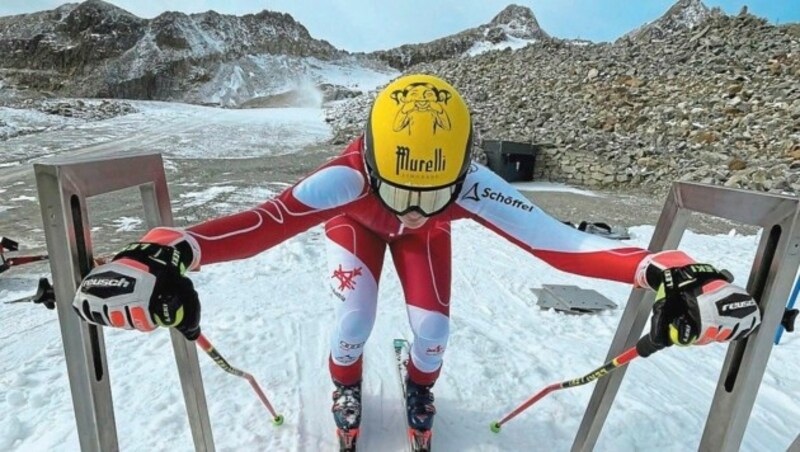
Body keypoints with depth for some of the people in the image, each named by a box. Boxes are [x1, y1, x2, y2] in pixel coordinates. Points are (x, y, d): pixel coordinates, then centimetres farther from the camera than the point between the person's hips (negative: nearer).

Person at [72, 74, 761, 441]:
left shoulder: (474, 187, -42)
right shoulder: (348, 177, -46)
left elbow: (555, 240, -48)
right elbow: (267, 220, -58)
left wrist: (663, 275, -61)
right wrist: (170, 257, -74)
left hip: (425, 238, 1)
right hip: (358, 223, 0)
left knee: (433, 328, -10)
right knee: (356, 319, -14)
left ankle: (420, 387, 28)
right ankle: (347, 386, 24)